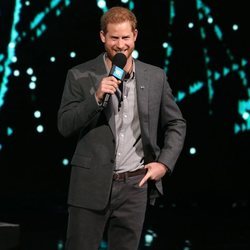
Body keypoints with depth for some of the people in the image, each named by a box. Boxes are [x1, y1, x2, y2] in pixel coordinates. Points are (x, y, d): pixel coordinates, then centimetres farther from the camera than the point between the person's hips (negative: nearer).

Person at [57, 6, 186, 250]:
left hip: (135, 185, 2)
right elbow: (64, 126, -6)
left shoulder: (155, 77, 5)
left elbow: (176, 124, 12)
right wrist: (96, 97, -19)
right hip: (91, 185, -2)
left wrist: (164, 163, -1)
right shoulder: (80, 76, -1)